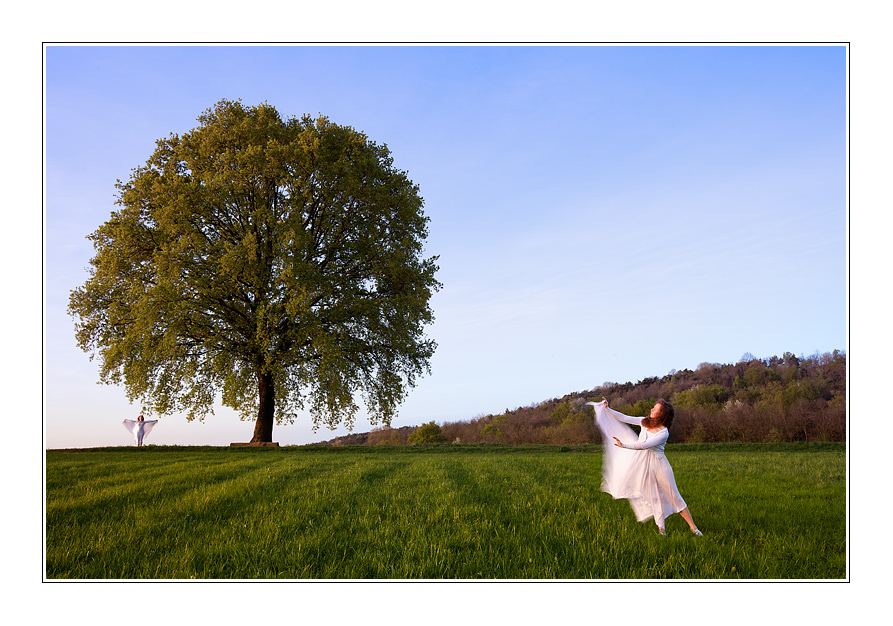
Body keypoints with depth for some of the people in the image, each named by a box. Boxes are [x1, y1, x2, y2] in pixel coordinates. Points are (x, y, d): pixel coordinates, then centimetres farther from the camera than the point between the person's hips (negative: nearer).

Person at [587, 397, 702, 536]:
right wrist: (607, 409, 4)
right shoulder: (645, 422, 0)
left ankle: (693, 527, 11)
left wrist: (624, 445, -33)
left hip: (659, 465, -5)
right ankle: (661, 528, 8)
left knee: (674, 495, 1)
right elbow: (624, 418, 6)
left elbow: (644, 445, -26)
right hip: (644, 465, 5)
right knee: (654, 498, 5)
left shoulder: (663, 433, -18)